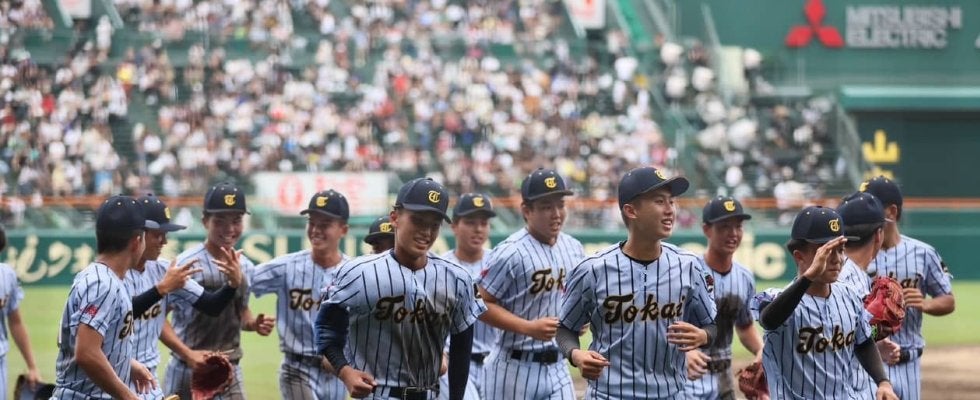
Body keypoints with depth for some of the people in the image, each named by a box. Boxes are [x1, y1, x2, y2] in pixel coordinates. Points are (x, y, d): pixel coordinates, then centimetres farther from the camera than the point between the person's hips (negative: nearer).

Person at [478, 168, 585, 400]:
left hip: (556, 367, 6)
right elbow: (481, 304, -15)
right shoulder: (510, 253, -15)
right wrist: (529, 327, -24)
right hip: (515, 368, -6)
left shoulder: (574, 249, 7)